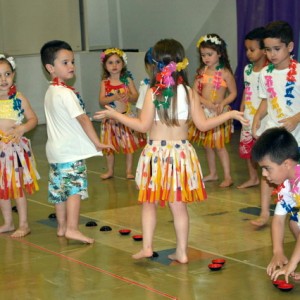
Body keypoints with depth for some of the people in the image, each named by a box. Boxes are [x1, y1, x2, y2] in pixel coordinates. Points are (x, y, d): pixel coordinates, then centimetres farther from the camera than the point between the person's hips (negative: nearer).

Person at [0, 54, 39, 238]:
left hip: (15, 147, -3)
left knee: (17, 187, 2)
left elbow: (33, 119, -1)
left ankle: (24, 224, 13)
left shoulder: (18, 98, -6)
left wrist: (22, 128, -19)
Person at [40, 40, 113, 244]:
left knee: (59, 188, 13)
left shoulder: (51, 91, 12)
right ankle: (72, 229, -15)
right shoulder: (66, 93, -17)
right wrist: (97, 143, -18)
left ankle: (62, 227, 22)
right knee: (75, 188, -10)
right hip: (71, 151, -9)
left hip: (56, 150, 9)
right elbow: (83, 119, -20)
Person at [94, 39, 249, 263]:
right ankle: (182, 252, 11)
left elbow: (143, 126, -10)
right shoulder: (188, 92, -4)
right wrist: (230, 114, 11)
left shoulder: (153, 93, -9)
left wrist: (114, 114, 0)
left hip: (155, 151, -1)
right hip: (181, 151, 2)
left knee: (149, 202, 12)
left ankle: (147, 246, 7)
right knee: (179, 205, 7)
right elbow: (203, 124, -3)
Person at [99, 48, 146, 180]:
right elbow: (101, 100, -10)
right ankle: (110, 170, 26)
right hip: (111, 118, 1)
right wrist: (114, 97, -26)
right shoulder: (105, 82, -2)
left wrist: (129, 97, -26)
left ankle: (129, 171, 16)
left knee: (129, 145, 5)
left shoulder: (127, 80, -3)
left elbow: (136, 96, -4)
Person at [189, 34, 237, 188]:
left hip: (219, 112, -5)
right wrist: (207, 103, -16)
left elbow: (233, 93, -5)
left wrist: (222, 104, -21)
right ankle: (212, 173, 25)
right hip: (204, 112, 5)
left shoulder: (225, 73, -9)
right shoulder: (201, 72, 4)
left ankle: (227, 176, 0)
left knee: (219, 145, -6)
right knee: (207, 145, 12)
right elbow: (195, 92, 0)